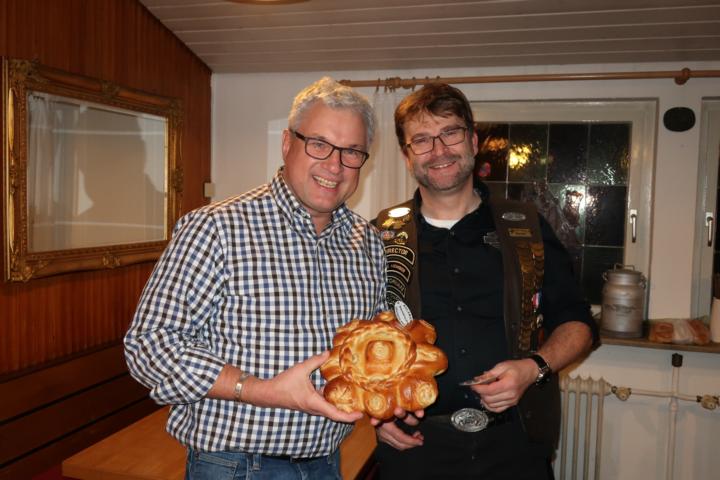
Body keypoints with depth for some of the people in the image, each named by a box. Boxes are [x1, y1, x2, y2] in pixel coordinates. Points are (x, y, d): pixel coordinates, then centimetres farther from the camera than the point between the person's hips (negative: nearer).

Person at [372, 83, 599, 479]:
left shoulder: (528, 230, 2)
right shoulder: (380, 238, 0)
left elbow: (576, 322, 6)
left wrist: (534, 368, -11)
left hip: (513, 445, 1)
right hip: (413, 446, 0)